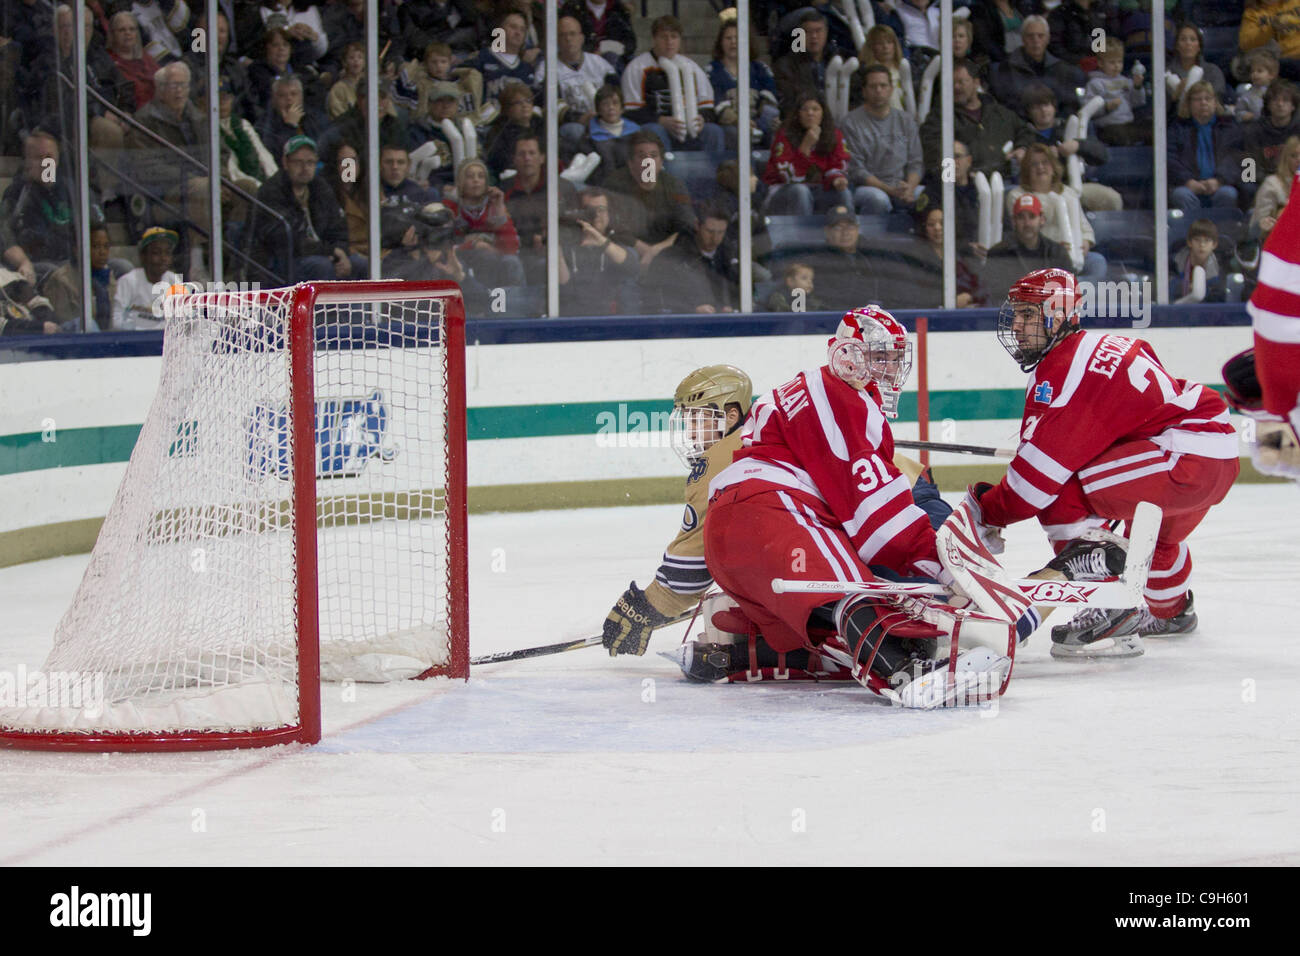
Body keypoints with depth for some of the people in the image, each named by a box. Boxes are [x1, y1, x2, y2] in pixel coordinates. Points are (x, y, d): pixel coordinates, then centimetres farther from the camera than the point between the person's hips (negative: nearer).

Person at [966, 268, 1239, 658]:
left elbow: (1043, 466, -17)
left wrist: (988, 512, -7)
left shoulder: (1064, 369, -14)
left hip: (1188, 457, -11)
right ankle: (1172, 610, 64)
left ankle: (1111, 615, -15)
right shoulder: (1098, 346, 17)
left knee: (1060, 495, -16)